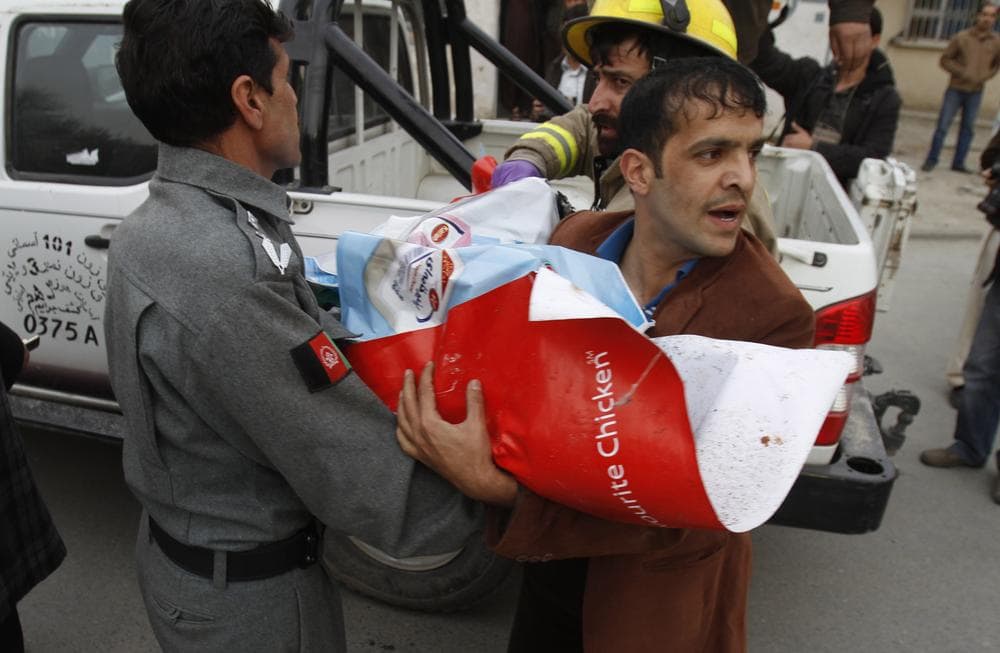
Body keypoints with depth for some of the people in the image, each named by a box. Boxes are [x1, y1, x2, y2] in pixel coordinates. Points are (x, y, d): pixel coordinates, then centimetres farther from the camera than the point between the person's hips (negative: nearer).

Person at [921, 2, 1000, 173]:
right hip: (956, 89, -3)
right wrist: (962, 72, -13)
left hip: (976, 92, 3)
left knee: (968, 129, 7)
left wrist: (983, 77, -5)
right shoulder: (961, 37, -7)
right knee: (942, 126, -3)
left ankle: (958, 163, 15)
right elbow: (945, 59, -2)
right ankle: (931, 160, 5)